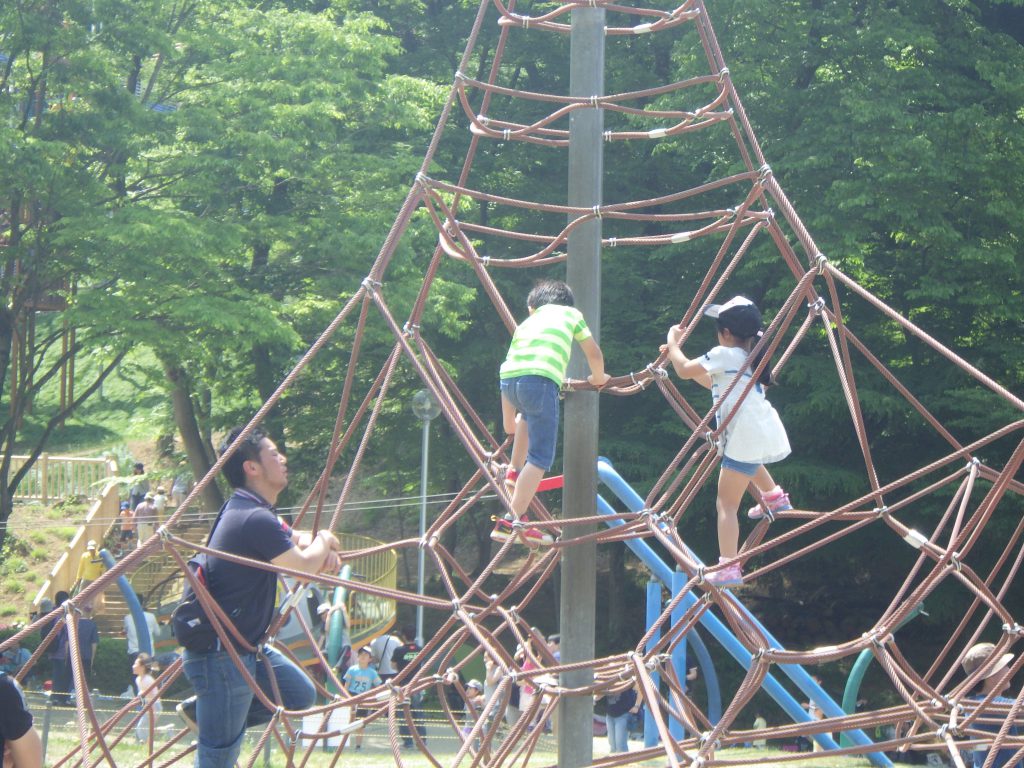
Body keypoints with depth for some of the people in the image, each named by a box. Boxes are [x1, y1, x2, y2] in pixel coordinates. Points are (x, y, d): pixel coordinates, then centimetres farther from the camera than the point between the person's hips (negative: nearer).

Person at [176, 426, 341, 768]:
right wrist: (324, 542, 3)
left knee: (300, 694, 19)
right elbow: (304, 566, -19)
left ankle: (199, 711, 18)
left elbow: (297, 541, 21)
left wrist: (324, 551, -1)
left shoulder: (253, 511, 11)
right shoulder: (254, 520, -22)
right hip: (220, 654, -10)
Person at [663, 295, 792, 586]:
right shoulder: (749, 358, 21)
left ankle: (728, 569, -18)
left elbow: (684, 370, -4)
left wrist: (673, 343, 14)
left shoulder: (724, 355, -5)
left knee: (727, 503, -8)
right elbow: (710, 380, 33)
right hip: (769, 435, 9)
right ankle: (773, 496, 39)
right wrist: (676, 355, 34)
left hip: (746, 439, -9)